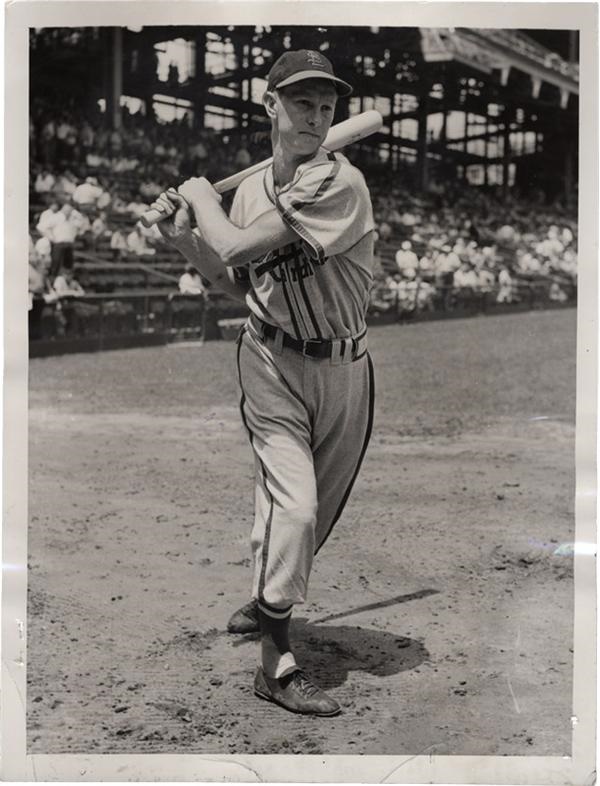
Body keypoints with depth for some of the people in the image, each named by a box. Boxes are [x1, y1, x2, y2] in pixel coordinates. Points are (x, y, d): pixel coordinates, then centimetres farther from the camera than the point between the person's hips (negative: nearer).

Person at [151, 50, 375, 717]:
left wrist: (203, 197, -6)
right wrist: (183, 237, 4)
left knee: (314, 511, 13)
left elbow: (238, 246, -23)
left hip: (343, 368, -1)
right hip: (272, 362, 1)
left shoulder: (339, 183, -18)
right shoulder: (250, 189, 2)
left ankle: (268, 601, 41)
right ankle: (276, 663, -4)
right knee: (293, 502, -13)